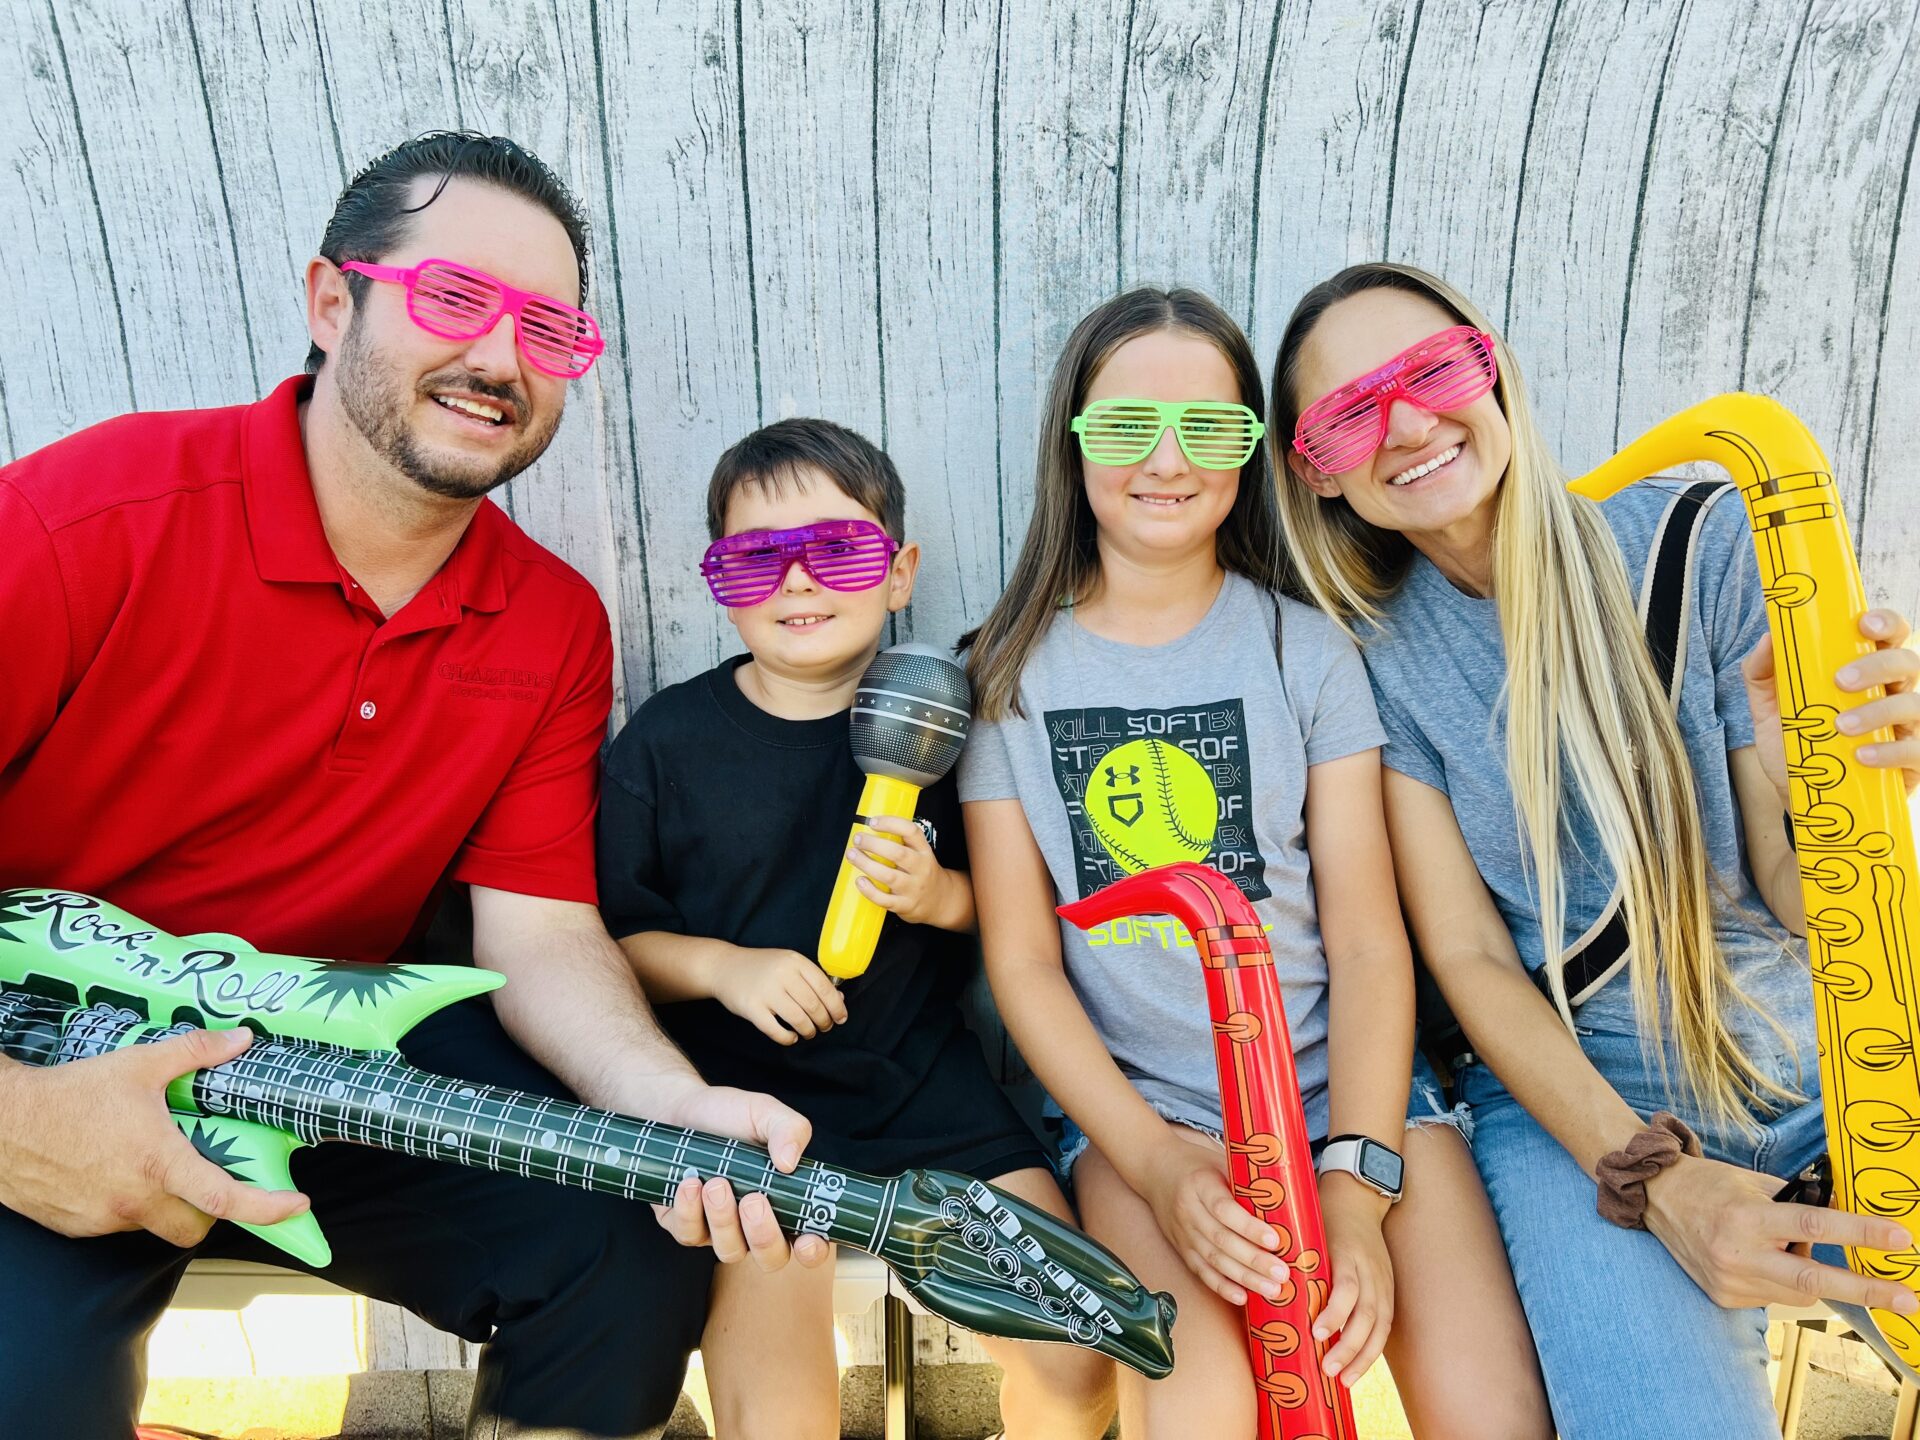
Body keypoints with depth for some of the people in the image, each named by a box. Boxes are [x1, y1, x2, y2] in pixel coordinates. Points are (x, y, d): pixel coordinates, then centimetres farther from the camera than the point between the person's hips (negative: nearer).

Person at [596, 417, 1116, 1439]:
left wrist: (942, 895, -11)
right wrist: (724, 966, -13)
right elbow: (612, 933, 4)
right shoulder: (666, 739, -2)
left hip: (927, 1078, 2)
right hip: (744, 1089, -1)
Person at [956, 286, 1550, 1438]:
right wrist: (1155, 1162, -14)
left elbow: (1368, 943, -2)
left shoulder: (1308, 651, 3)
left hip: (1345, 1084, 2)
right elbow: (1022, 963, 0)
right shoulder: (1013, 675, 2)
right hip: (1135, 1102, -1)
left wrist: (1356, 1192, -14)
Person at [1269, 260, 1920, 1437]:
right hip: (1571, 1088, -1)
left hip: (1809, 1050, 2)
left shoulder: (1697, 542, -6)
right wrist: (1647, 1175, -18)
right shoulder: (1377, 652, -4)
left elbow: (1797, 895, -6)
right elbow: (1468, 958, -6)